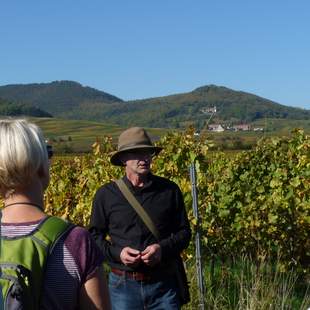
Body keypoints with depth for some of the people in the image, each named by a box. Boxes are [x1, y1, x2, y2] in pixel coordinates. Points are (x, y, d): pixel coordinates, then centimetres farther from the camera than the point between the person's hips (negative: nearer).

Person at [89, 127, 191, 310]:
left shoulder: (170, 190, 3)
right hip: (123, 285, 0)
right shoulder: (105, 195, 1)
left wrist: (163, 248, -11)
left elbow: (184, 232, 8)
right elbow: (95, 236, 7)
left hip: (163, 283, 1)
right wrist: (116, 253, -11)